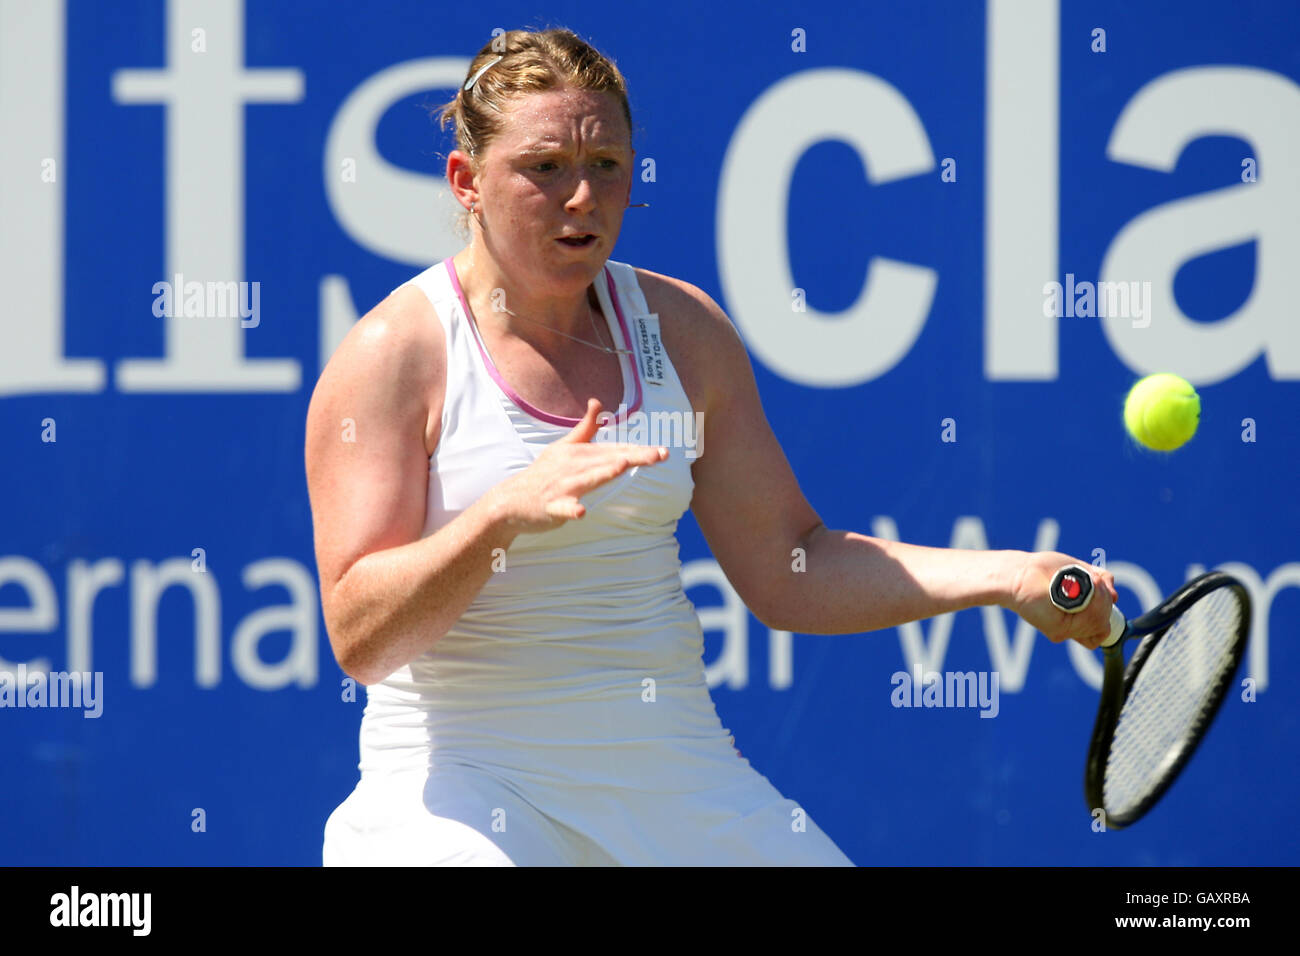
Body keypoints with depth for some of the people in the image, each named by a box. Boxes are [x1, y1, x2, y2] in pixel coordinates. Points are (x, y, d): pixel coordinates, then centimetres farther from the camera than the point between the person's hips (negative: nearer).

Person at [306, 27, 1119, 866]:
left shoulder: (683, 327, 8)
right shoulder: (394, 352, -7)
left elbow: (789, 572, 9)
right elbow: (359, 639, -15)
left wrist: (1012, 578, -1)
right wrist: (507, 510, -29)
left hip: (675, 773, 5)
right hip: (460, 786, -4)